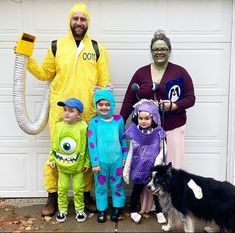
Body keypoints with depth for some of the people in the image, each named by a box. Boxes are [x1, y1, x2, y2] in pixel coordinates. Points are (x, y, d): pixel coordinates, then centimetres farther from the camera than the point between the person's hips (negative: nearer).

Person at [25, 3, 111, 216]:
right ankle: (52, 197, 18)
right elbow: (45, 73, 15)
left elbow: (104, 82, 6)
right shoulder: (57, 46, 8)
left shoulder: (97, 49, 8)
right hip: (60, 110, 0)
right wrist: (27, 59, 3)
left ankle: (87, 195, 26)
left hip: (88, 112, 0)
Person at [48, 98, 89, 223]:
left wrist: (87, 162, -6)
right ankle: (62, 210, 29)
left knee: (78, 189, 9)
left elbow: (87, 146, -9)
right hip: (62, 165, 3)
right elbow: (54, 144, 4)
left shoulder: (83, 127, -15)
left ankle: (80, 210, 27)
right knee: (62, 188, 12)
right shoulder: (58, 126, -5)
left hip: (78, 165, -3)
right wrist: (52, 159, 3)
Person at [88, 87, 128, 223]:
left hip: (116, 160, 1)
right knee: (101, 186, 12)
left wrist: (125, 156, 7)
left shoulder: (119, 120, -1)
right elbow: (91, 143, -8)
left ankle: (117, 208, 31)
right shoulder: (94, 122, -7)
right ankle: (102, 209, 29)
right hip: (101, 161, -1)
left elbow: (123, 139, 6)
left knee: (117, 185, 14)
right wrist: (95, 162, -10)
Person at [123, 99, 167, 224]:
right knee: (137, 189, 14)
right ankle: (133, 211, 33)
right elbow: (130, 152, -3)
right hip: (138, 168, 0)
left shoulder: (158, 133, -11)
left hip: (154, 168, 0)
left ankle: (159, 211, 33)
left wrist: (158, 160, -19)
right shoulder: (134, 133, -10)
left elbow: (163, 149, -2)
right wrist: (126, 169, -1)